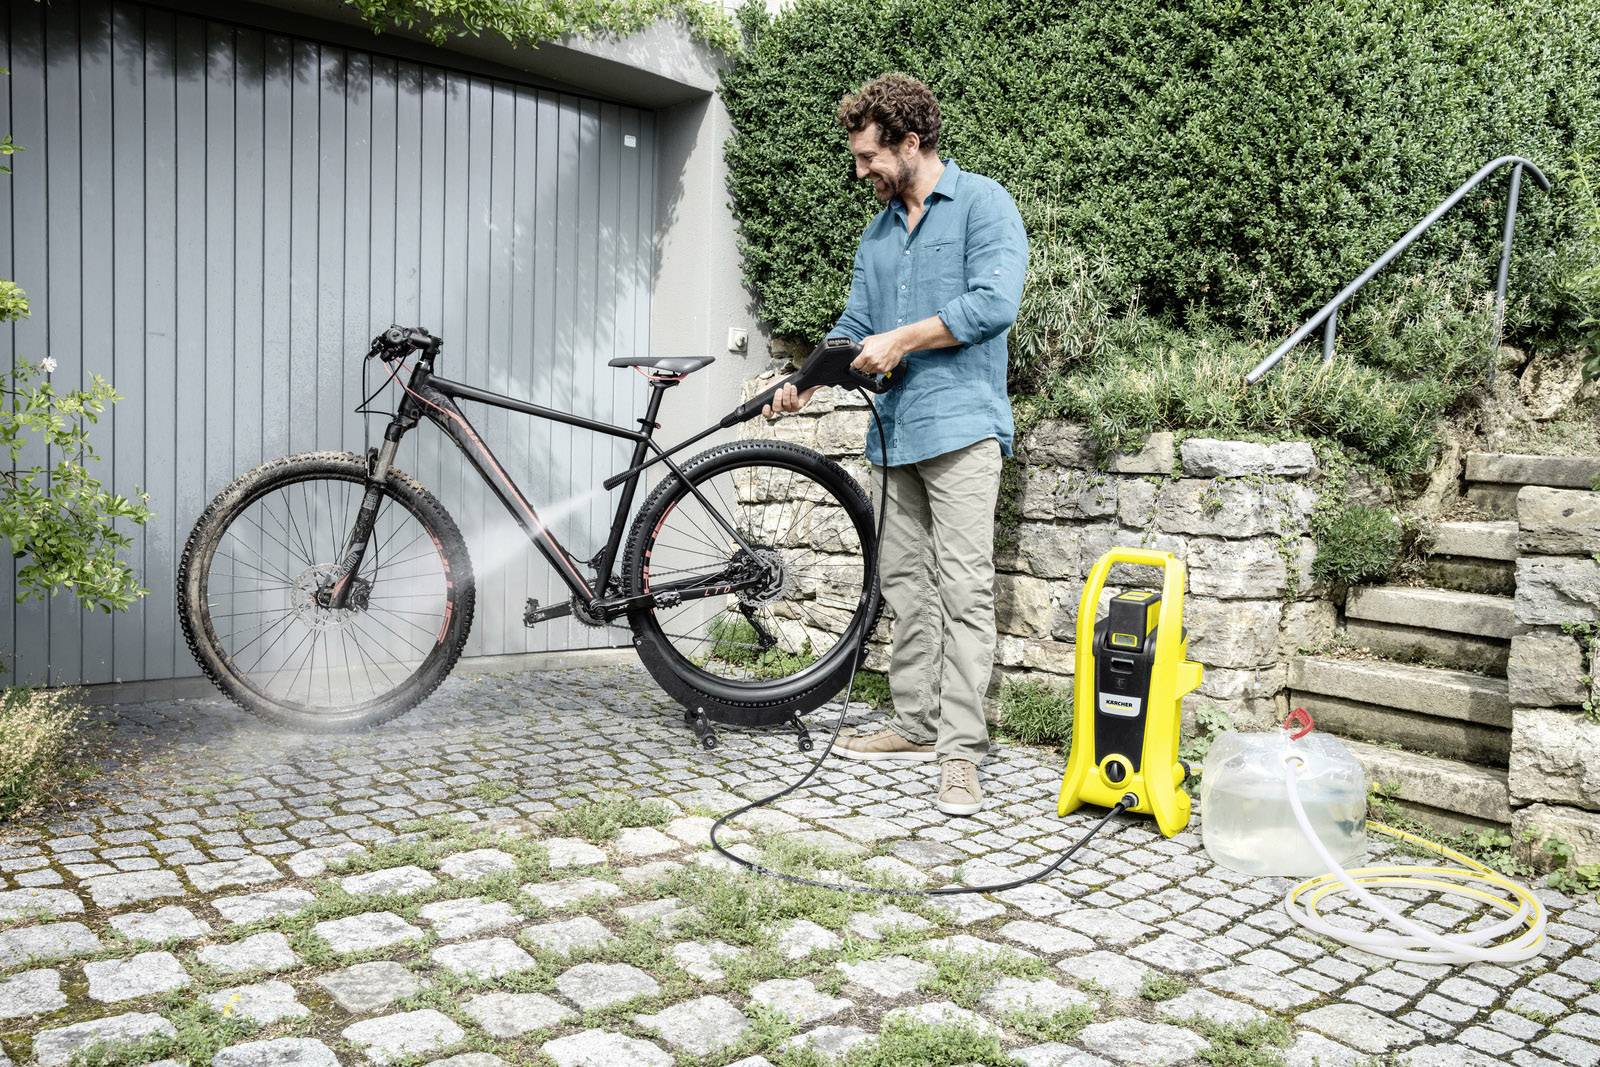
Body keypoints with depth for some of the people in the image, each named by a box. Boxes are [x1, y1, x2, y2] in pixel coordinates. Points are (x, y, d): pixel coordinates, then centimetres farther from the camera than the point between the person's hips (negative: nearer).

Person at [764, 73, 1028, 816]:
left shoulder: (981, 203, -1)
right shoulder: (878, 233, 22)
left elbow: (994, 302, -14)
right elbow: (854, 327, 21)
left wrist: (901, 340, -11)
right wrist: (804, 382, 6)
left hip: (960, 424, -8)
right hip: (894, 429, 8)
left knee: (963, 588, -10)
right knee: (903, 582, 9)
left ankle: (960, 749, -8)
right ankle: (916, 726, 18)